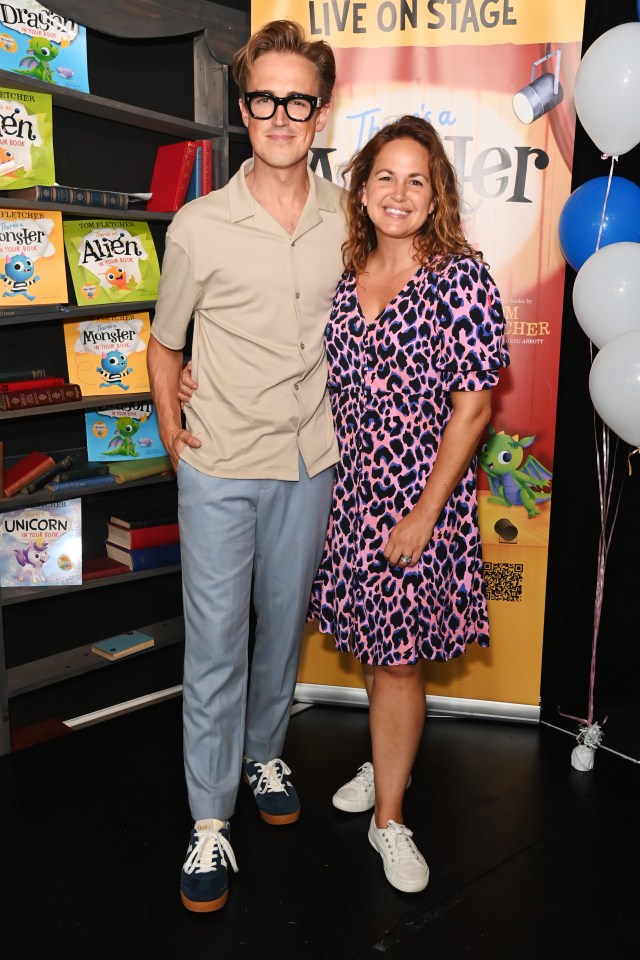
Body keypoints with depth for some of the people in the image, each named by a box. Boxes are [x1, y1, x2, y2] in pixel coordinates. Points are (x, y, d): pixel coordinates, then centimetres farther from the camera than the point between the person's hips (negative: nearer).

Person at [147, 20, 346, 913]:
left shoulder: (346, 217, 0)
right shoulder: (199, 226, -9)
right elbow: (165, 342, 4)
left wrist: (346, 419, 11)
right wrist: (170, 428, -5)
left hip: (309, 462, 3)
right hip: (220, 468, -3)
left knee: (284, 623, 17)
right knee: (215, 645, 2)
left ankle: (265, 752, 41)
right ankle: (210, 822, 18)